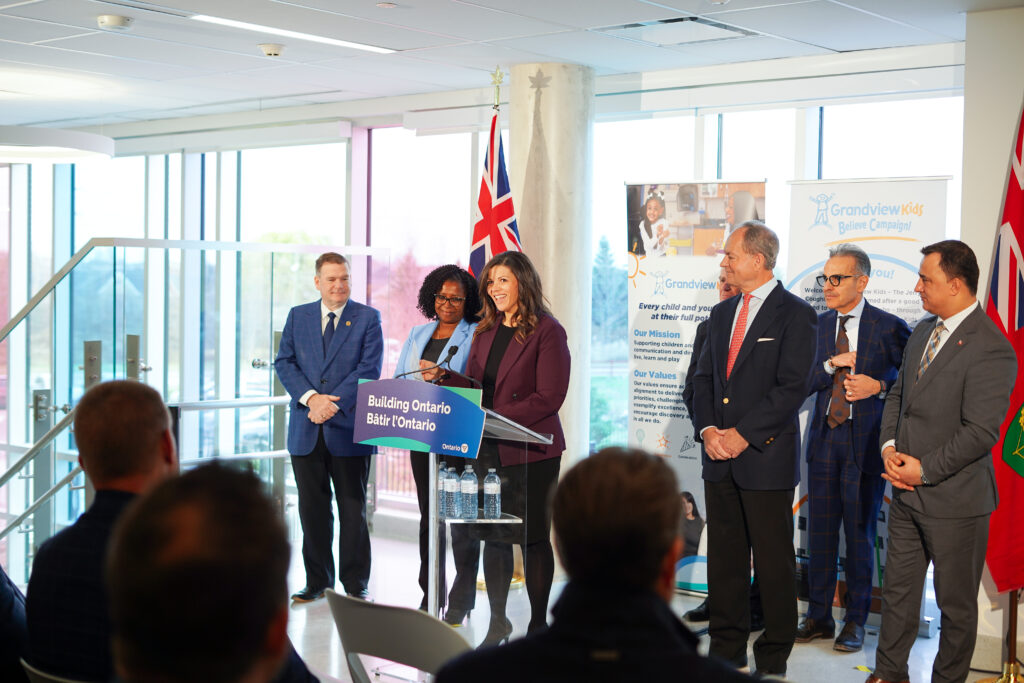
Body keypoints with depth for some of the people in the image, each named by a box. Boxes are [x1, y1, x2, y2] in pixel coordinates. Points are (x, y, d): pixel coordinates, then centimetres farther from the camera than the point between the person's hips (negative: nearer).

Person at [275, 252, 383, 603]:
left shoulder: (368, 318, 2)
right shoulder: (298, 316, 11)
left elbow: (369, 369, -6)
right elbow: (284, 363, 5)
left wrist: (332, 403, -15)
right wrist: (311, 398, -11)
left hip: (348, 429, -3)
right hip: (306, 430, 3)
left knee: (353, 510, 3)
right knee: (312, 509, 8)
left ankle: (356, 584, 12)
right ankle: (317, 580, 19)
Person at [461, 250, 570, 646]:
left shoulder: (546, 331, -8)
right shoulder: (485, 331, 14)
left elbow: (549, 397, -15)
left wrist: (499, 418, -21)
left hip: (531, 451, -6)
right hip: (487, 450, 6)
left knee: (533, 537, 2)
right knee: (493, 536, 10)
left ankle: (538, 623, 14)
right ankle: (497, 622, 22)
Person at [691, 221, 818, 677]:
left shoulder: (795, 315, -7)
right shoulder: (722, 314, 15)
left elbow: (792, 387, -13)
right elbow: (703, 377, 14)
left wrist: (743, 435, -15)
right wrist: (708, 429, -3)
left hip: (766, 457, -6)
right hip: (720, 460, 6)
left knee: (774, 561, 2)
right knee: (724, 556, 12)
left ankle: (773, 657, 13)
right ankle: (727, 650, 22)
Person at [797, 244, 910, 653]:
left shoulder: (889, 327, -5)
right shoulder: (818, 325, 8)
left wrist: (878, 385, -16)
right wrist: (831, 364, -12)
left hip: (866, 440, -4)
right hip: (824, 437, 4)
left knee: (860, 533, 5)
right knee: (820, 531, 9)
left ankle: (856, 621, 17)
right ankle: (819, 616, 21)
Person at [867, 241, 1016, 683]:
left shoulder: (990, 350, -19)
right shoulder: (923, 331, 8)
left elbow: (980, 432, -22)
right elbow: (898, 395, 15)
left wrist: (924, 469, -16)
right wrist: (889, 447, -1)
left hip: (955, 498, -8)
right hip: (906, 493, 8)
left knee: (956, 604, 10)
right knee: (898, 591, 17)